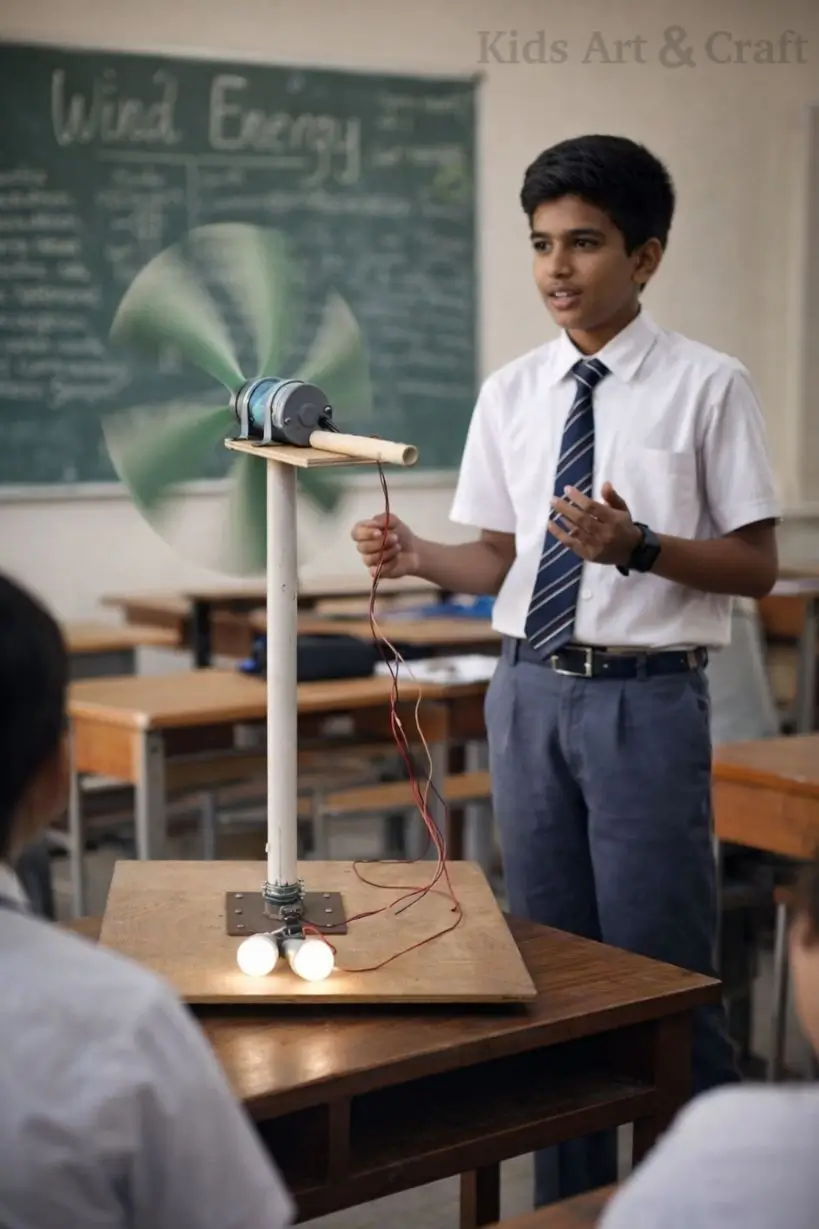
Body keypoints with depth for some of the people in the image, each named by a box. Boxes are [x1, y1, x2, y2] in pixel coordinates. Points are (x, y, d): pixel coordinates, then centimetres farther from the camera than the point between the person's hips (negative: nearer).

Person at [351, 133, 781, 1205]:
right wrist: (419, 557, -10)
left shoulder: (707, 386, -6)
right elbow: (501, 560, 10)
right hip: (530, 694, 5)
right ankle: (569, 1199, 31)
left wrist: (637, 547, -23)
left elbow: (756, 567, -7)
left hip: (646, 702, -5)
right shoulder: (511, 393, 7)